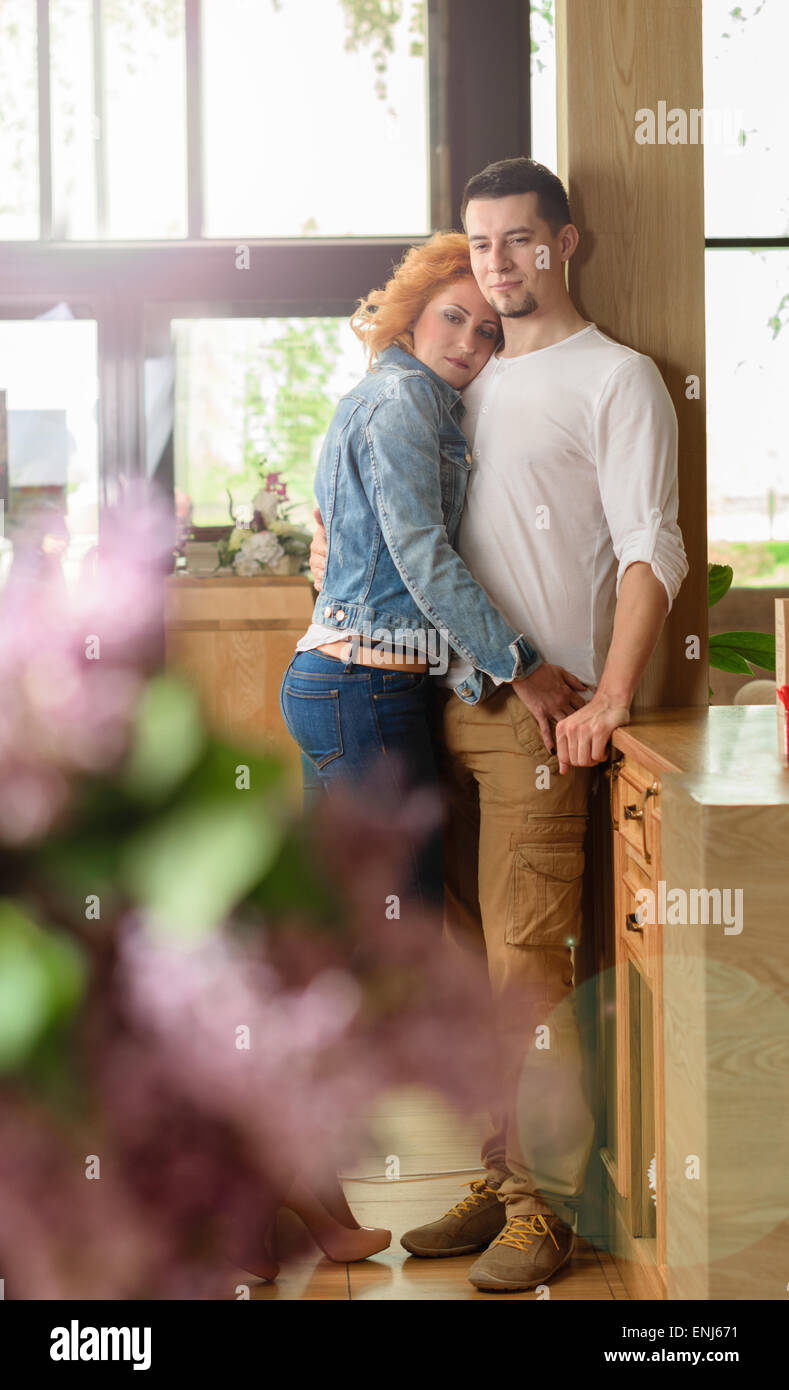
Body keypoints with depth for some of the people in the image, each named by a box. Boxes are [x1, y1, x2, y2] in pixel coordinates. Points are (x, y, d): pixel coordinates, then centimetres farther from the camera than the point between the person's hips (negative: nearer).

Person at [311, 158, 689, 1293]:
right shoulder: (470, 383, 19)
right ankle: (502, 1178, 17)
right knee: (470, 958, 8)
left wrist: (610, 700, -19)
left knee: (528, 963, -9)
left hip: (541, 713, -7)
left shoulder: (616, 378, -1)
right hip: (452, 703, 7)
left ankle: (546, 1206, -1)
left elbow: (651, 550, -10)